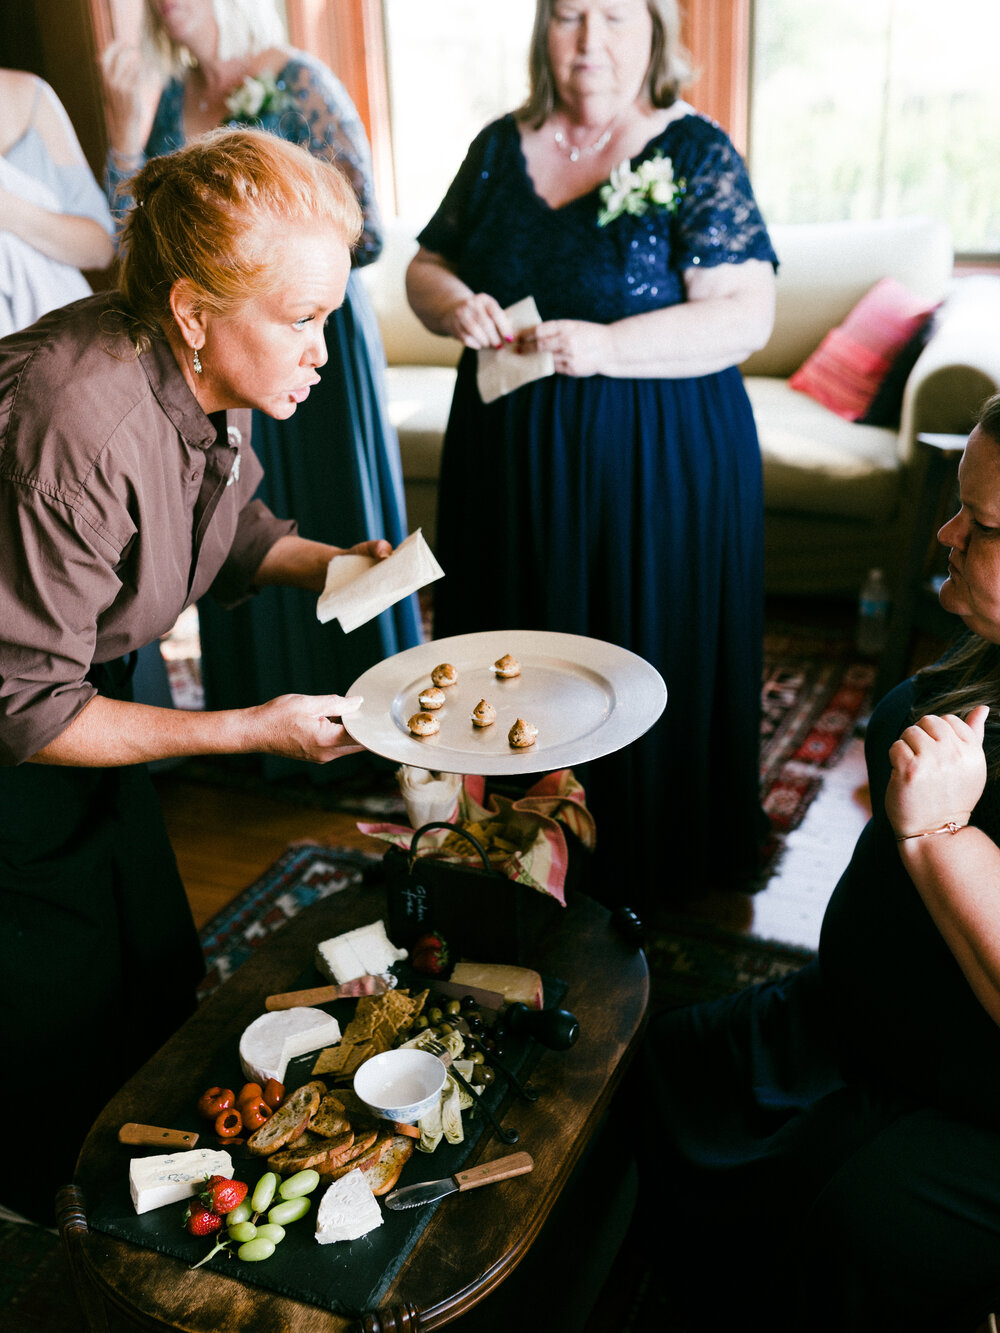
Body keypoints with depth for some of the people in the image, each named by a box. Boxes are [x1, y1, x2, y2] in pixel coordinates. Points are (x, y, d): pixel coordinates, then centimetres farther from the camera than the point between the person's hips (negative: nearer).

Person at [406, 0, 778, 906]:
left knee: (646, 664, 5)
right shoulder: (501, 147, 8)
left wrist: (608, 344, -27)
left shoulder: (695, 153, -6)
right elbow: (426, 267, 14)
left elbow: (748, 315, -15)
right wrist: (455, 304, -10)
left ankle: (647, 868, 28)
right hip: (509, 458, 5)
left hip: (655, 463, -4)